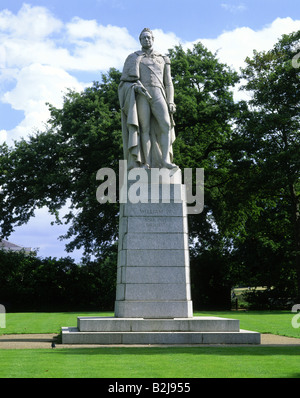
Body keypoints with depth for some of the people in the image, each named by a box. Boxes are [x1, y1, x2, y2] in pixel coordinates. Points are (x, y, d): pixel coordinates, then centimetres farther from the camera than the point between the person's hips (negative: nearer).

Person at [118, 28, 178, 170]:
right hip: (140, 95, -1)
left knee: (166, 125, -17)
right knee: (145, 128, -10)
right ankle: (147, 163, -13)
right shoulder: (133, 58, 17)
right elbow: (125, 79, 9)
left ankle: (165, 160, -20)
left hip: (157, 95, 2)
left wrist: (171, 102, 3)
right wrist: (135, 85, -13)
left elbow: (168, 83, 16)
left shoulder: (163, 59, 22)